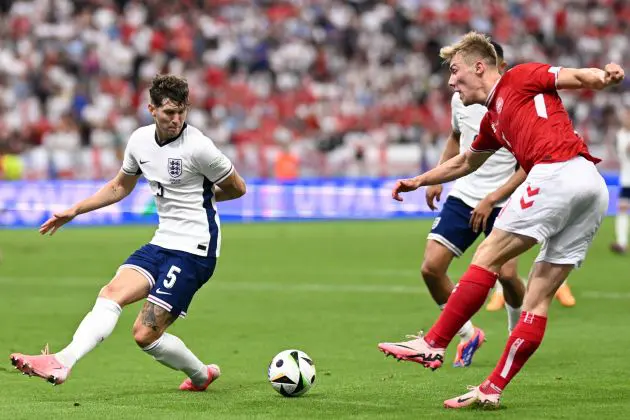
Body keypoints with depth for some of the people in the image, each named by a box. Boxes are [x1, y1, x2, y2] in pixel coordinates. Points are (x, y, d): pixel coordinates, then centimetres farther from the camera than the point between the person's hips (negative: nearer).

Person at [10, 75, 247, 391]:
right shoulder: (140, 140, 5)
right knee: (112, 293, -17)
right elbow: (120, 186, 23)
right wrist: (75, 210, 17)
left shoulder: (198, 146, -15)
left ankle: (201, 375, 11)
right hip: (162, 242, 7)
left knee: (145, 334, -12)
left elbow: (237, 188, -1)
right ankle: (62, 362, -27)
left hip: (194, 249, -7)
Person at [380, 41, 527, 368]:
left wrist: (492, 199, -17)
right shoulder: (461, 99, 3)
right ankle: (468, 335, 11)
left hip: (502, 202, -5)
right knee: (431, 267, -9)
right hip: (463, 196, 5)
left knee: (506, 274, -17)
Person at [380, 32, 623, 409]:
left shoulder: (519, 79, 9)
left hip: (559, 171, -9)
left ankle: (433, 345, -3)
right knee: (540, 296, 6)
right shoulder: (493, 121, 30)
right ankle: (494, 388, 7)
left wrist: (604, 76, -24)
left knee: (488, 257, -4)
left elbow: (577, 77, -4)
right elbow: (466, 162, 47)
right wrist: (419, 181, 53)